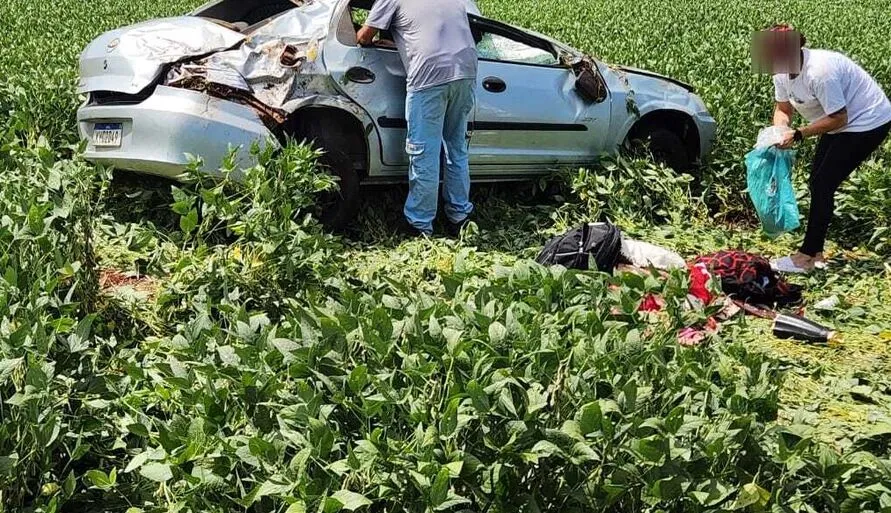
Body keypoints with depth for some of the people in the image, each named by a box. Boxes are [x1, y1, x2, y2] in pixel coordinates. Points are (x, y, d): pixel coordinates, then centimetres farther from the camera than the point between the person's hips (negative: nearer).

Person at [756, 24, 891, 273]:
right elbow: (783, 108, 3)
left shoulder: (819, 72, -35)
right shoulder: (783, 72, -8)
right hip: (842, 121, 9)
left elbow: (839, 118, -28)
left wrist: (798, 134, -27)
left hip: (867, 122, -9)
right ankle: (815, 253, 17)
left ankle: (807, 257, -2)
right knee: (818, 181, 9)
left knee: (823, 185, -10)